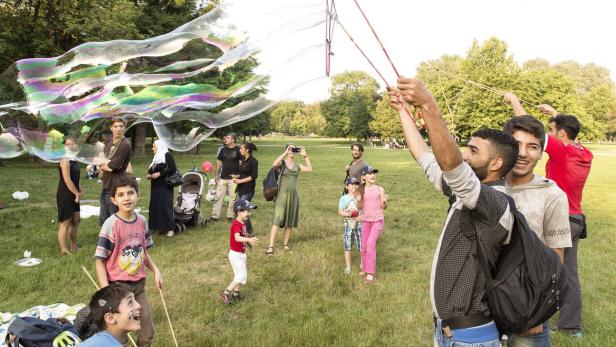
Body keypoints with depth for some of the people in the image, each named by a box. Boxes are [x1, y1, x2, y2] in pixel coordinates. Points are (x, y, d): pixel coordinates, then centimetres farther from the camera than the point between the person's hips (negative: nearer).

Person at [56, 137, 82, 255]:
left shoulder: (74, 161, 12)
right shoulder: (65, 161, -15)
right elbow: (67, 180, -21)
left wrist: (80, 191, 7)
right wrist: (77, 193, -14)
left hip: (73, 195, 9)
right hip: (65, 195, -9)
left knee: (75, 220, 15)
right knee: (65, 222, -3)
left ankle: (74, 246, 28)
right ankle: (64, 249, 5)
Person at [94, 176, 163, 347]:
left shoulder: (142, 221, -1)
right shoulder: (111, 225, -16)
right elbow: (100, 261, -13)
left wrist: (156, 270, 1)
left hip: (139, 285, 5)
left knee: (148, 332, 14)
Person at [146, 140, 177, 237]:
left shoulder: (167, 155, -5)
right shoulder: (156, 157, 19)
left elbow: (173, 168, -17)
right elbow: (151, 169, 27)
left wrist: (159, 174, -18)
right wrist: (149, 175, 4)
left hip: (165, 186, -8)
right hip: (155, 186, 9)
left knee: (166, 206, -10)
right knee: (155, 206, 6)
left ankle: (170, 228, -5)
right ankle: (157, 226, 14)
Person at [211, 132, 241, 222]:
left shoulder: (238, 150, -3)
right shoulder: (223, 150, 10)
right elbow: (219, 162, 15)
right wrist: (216, 175, 11)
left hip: (233, 178, -4)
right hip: (223, 178, 4)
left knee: (232, 198, 3)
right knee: (218, 197, 4)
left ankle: (230, 216, 14)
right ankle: (215, 216, 8)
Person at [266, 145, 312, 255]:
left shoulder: (297, 166, 10)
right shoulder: (282, 163, -1)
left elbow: (310, 169, -2)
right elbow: (275, 164, -24)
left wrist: (305, 156, -2)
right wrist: (285, 153, -21)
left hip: (293, 194, 4)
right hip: (282, 194, -4)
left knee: (290, 221, 9)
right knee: (277, 221, -10)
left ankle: (285, 243, 23)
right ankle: (270, 246, -11)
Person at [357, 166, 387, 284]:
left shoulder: (380, 189, -6)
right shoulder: (361, 190, 0)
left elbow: (384, 207, -1)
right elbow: (360, 207, 4)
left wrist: (384, 201, -21)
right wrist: (359, 201, -16)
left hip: (377, 221, -3)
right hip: (365, 221, 4)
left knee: (370, 244, -19)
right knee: (364, 247, 9)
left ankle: (370, 274, -14)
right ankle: (365, 269, 31)